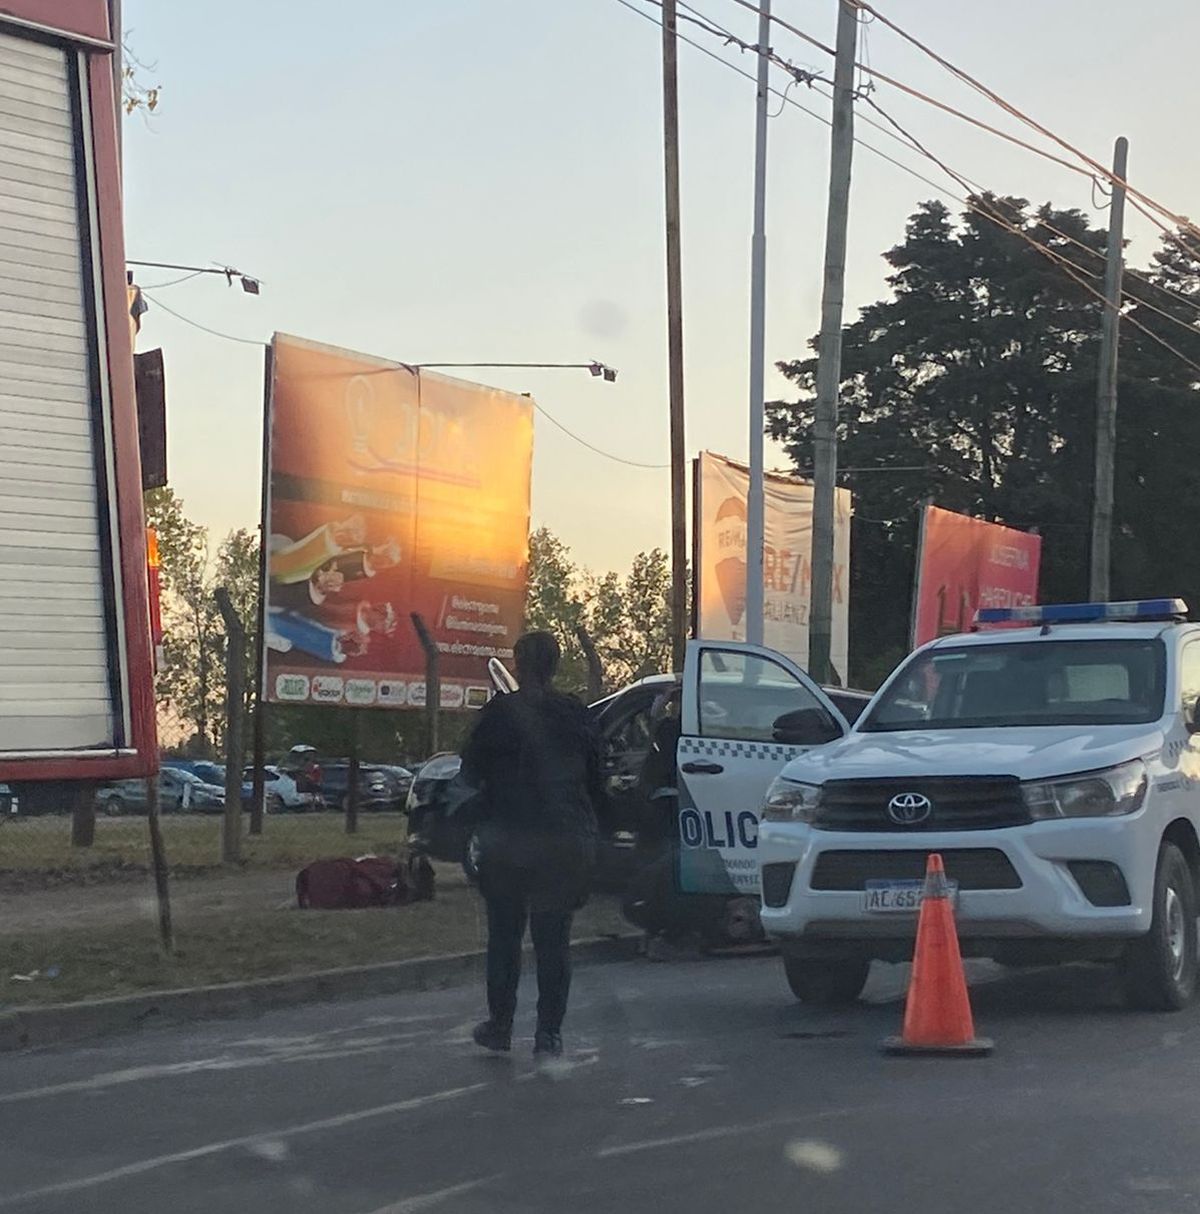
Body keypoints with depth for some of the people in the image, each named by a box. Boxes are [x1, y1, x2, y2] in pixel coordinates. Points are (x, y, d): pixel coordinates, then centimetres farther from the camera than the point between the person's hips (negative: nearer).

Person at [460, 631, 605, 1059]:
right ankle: (549, 1033, 4)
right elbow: (596, 780, 8)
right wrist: (588, 824, 19)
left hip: (509, 839, -2)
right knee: (554, 939, 7)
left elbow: (471, 773, -1)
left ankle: (500, 1026, 17)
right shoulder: (577, 715, 2)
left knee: (504, 935, 12)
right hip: (569, 841, 2)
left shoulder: (499, 712, -8)